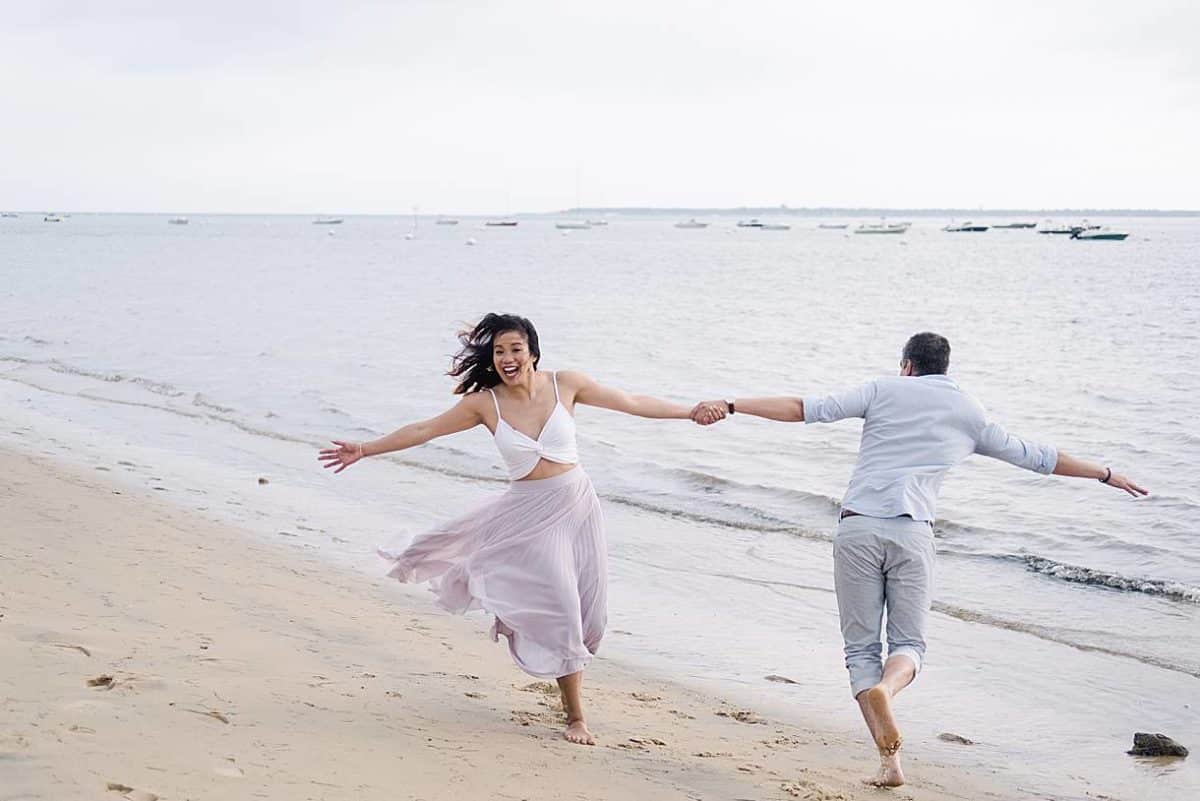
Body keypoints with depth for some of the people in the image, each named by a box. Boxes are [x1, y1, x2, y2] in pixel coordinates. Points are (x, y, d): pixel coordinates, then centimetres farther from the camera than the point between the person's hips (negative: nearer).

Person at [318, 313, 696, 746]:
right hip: (530, 514, -2)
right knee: (558, 607, -8)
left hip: (577, 504, 2)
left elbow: (631, 402, 2)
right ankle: (575, 715, 4)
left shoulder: (565, 384, -4)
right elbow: (424, 430, 2)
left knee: (587, 609, 5)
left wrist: (693, 411, 4)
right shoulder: (485, 402, -5)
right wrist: (366, 449, 3)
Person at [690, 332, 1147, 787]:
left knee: (861, 646, 5)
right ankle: (884, 688, -25)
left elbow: (810, 409, 0)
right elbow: (1037, 458, 26)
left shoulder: (883, 390, 11)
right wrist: (1106, 475, 40)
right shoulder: (969, 414, 17)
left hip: (857, 527, -1)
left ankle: (890, 759, -9)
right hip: (912, 533, 1)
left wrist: (732, 406, 1)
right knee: (909, 643, 11)